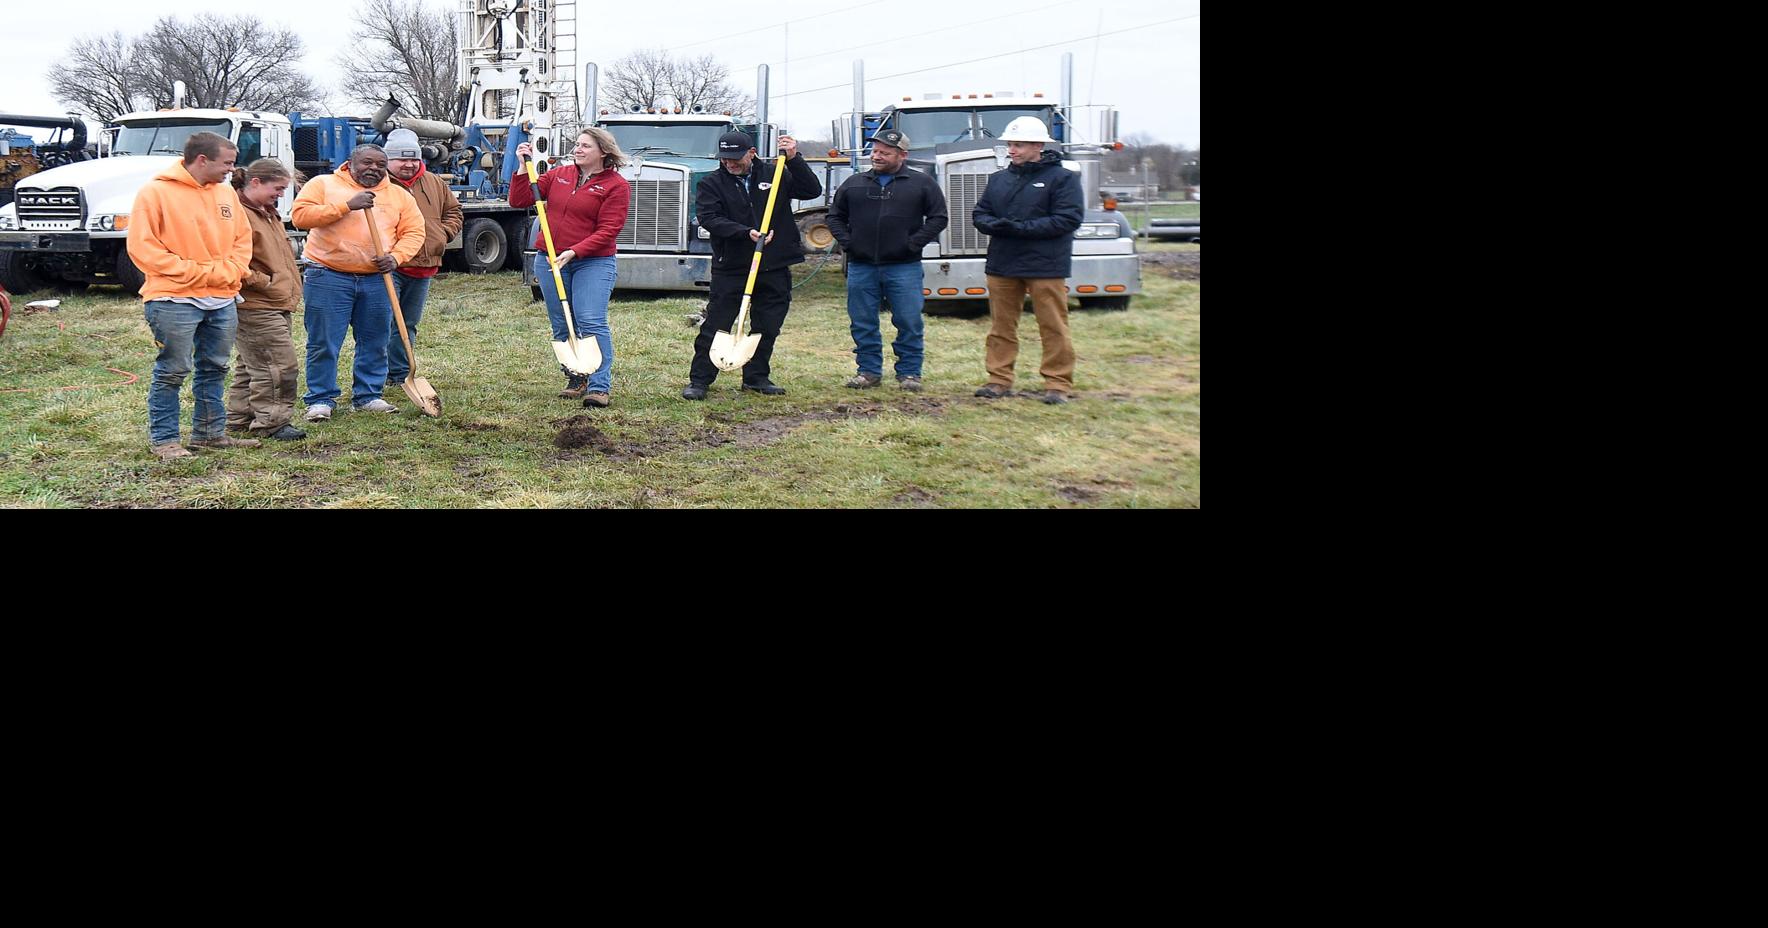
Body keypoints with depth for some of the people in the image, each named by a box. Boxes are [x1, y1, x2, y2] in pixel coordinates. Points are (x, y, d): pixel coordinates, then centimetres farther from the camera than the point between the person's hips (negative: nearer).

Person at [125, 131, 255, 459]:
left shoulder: (226, 192, 11)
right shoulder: (156, 192, -9)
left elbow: (242, 238, 17)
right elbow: (142, 247, -12)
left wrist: (231, 272, -2)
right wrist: (196, 273, -14)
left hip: (222, 299, 7)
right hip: (175, 300, -7)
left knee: (214, 369, 14)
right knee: (171, 373, -1)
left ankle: (210, 432, 26)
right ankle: (164, 439, 7)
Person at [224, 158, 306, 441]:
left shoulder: (267, 213, 19)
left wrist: (290, 290, 22)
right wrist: (262, 282, -18)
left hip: (277, 305, 11)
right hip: (256, 308, -11)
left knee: (251, 365, 16)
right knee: (280, 365, -9)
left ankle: (239, 418, 24)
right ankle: (271, 423, -2)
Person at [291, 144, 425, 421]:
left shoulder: (399, 195, 13)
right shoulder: (323, 184, 3)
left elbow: (414, 231, 9)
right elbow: (301, 216, -9)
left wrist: (396, 256, -9)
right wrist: (346, 205, -16)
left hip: (377, 279, 3)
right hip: (328, 277, -3)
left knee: (375, 343, 8)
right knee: (323, 344, -2)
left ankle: (367, 396, 20)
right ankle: (321, 400, 7)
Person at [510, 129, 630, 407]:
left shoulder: (616, 186, -5)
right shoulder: (559, 175, 10)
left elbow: (608, 230, -13)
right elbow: (519, 200, 10)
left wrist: (574, 252, -21)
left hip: (592, 263, -5)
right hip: (549, 260, 5)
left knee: (592, 323, -15)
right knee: (562, 327, 9)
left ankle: (600, 387, -13)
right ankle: (576, 380, 21)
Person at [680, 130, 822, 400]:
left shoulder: (774, 175, 7)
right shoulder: (711, 183, 1)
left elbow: (812, 191, 1)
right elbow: (710, 219, -13)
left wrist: (793, 160, -11)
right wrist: (746, 233, -24)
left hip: (774, 268, 3)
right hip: (730, 269, -2)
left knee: (767, 327, 10)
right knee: (716, 326, -1)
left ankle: (757, 377, 24)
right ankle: (699, 380, 6)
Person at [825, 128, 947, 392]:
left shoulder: (921, 184, 3)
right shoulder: (854, 184, 11)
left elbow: (938, 218, 2)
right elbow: (835, 216, 19)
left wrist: (914, 243, -7)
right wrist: (846, 241, 3)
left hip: (904, 268, -3)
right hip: (861, 266, 3)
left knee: (909, 322, -1)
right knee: (863, 323, 6)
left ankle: (909, 372, 8)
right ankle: (869, 370, 16)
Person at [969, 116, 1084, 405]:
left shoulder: (1062, 178, -4)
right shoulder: (999, 179, 14)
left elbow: (1070, 218, -13)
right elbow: (979, 214, 15)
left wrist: (1023, 228, -19)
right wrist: (993, 225, -10)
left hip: (1045, 265, -5)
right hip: (1002, 264, 5)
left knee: (1053, 327, -1)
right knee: (1001, 326, 9)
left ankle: (1058, 383, 4)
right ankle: (999, 380, 16)